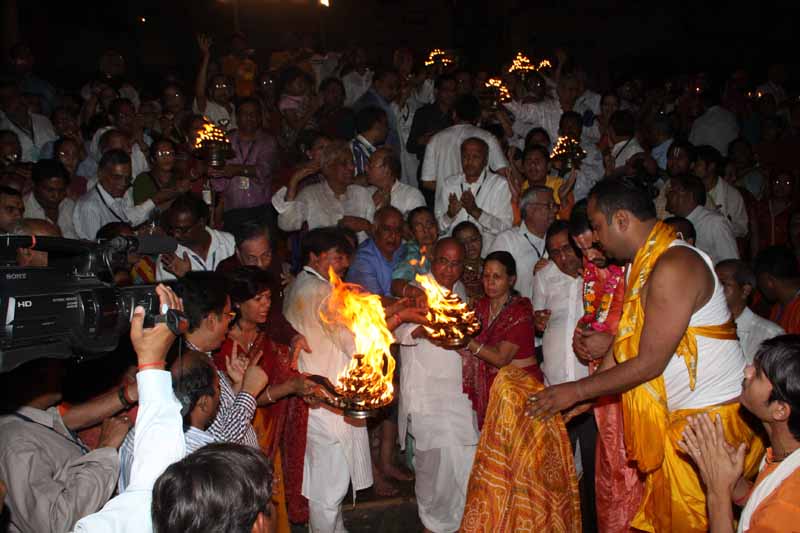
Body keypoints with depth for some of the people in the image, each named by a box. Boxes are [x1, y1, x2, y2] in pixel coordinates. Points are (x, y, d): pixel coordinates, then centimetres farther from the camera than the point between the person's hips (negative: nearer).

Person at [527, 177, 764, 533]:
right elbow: (623, 349, 13)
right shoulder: (641, 266, 10)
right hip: (677, 416, 9)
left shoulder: (673, 266, -21)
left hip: (713, 416, -9)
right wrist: (570, 406, 11)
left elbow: (650, 362, -21)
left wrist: (576, 391, -12)